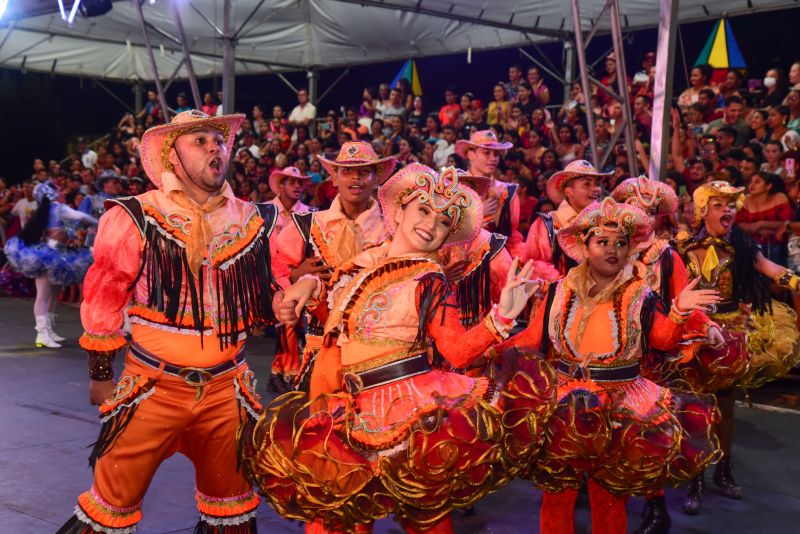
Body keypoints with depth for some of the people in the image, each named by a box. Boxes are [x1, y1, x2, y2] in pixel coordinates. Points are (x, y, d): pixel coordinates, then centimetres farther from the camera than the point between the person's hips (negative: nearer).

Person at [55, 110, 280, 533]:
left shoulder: (253, 222, 2)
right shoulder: (135, 220, -8)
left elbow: (271, 290, 17)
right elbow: (103, 298, -1)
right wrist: (100, 373, 4)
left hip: (227, 389, 4)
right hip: (153, 387, -3)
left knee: (230, 497, 18)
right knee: (116, 497, 3)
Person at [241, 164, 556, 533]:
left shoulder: (429, 281, 0)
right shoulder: (365, 261, 12)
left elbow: (458, 350, -8)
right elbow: (341, 319, 22)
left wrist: (501, 316, -19)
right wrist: (311, 287, 9)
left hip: (414, 399, -4)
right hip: (361, 406, 5)